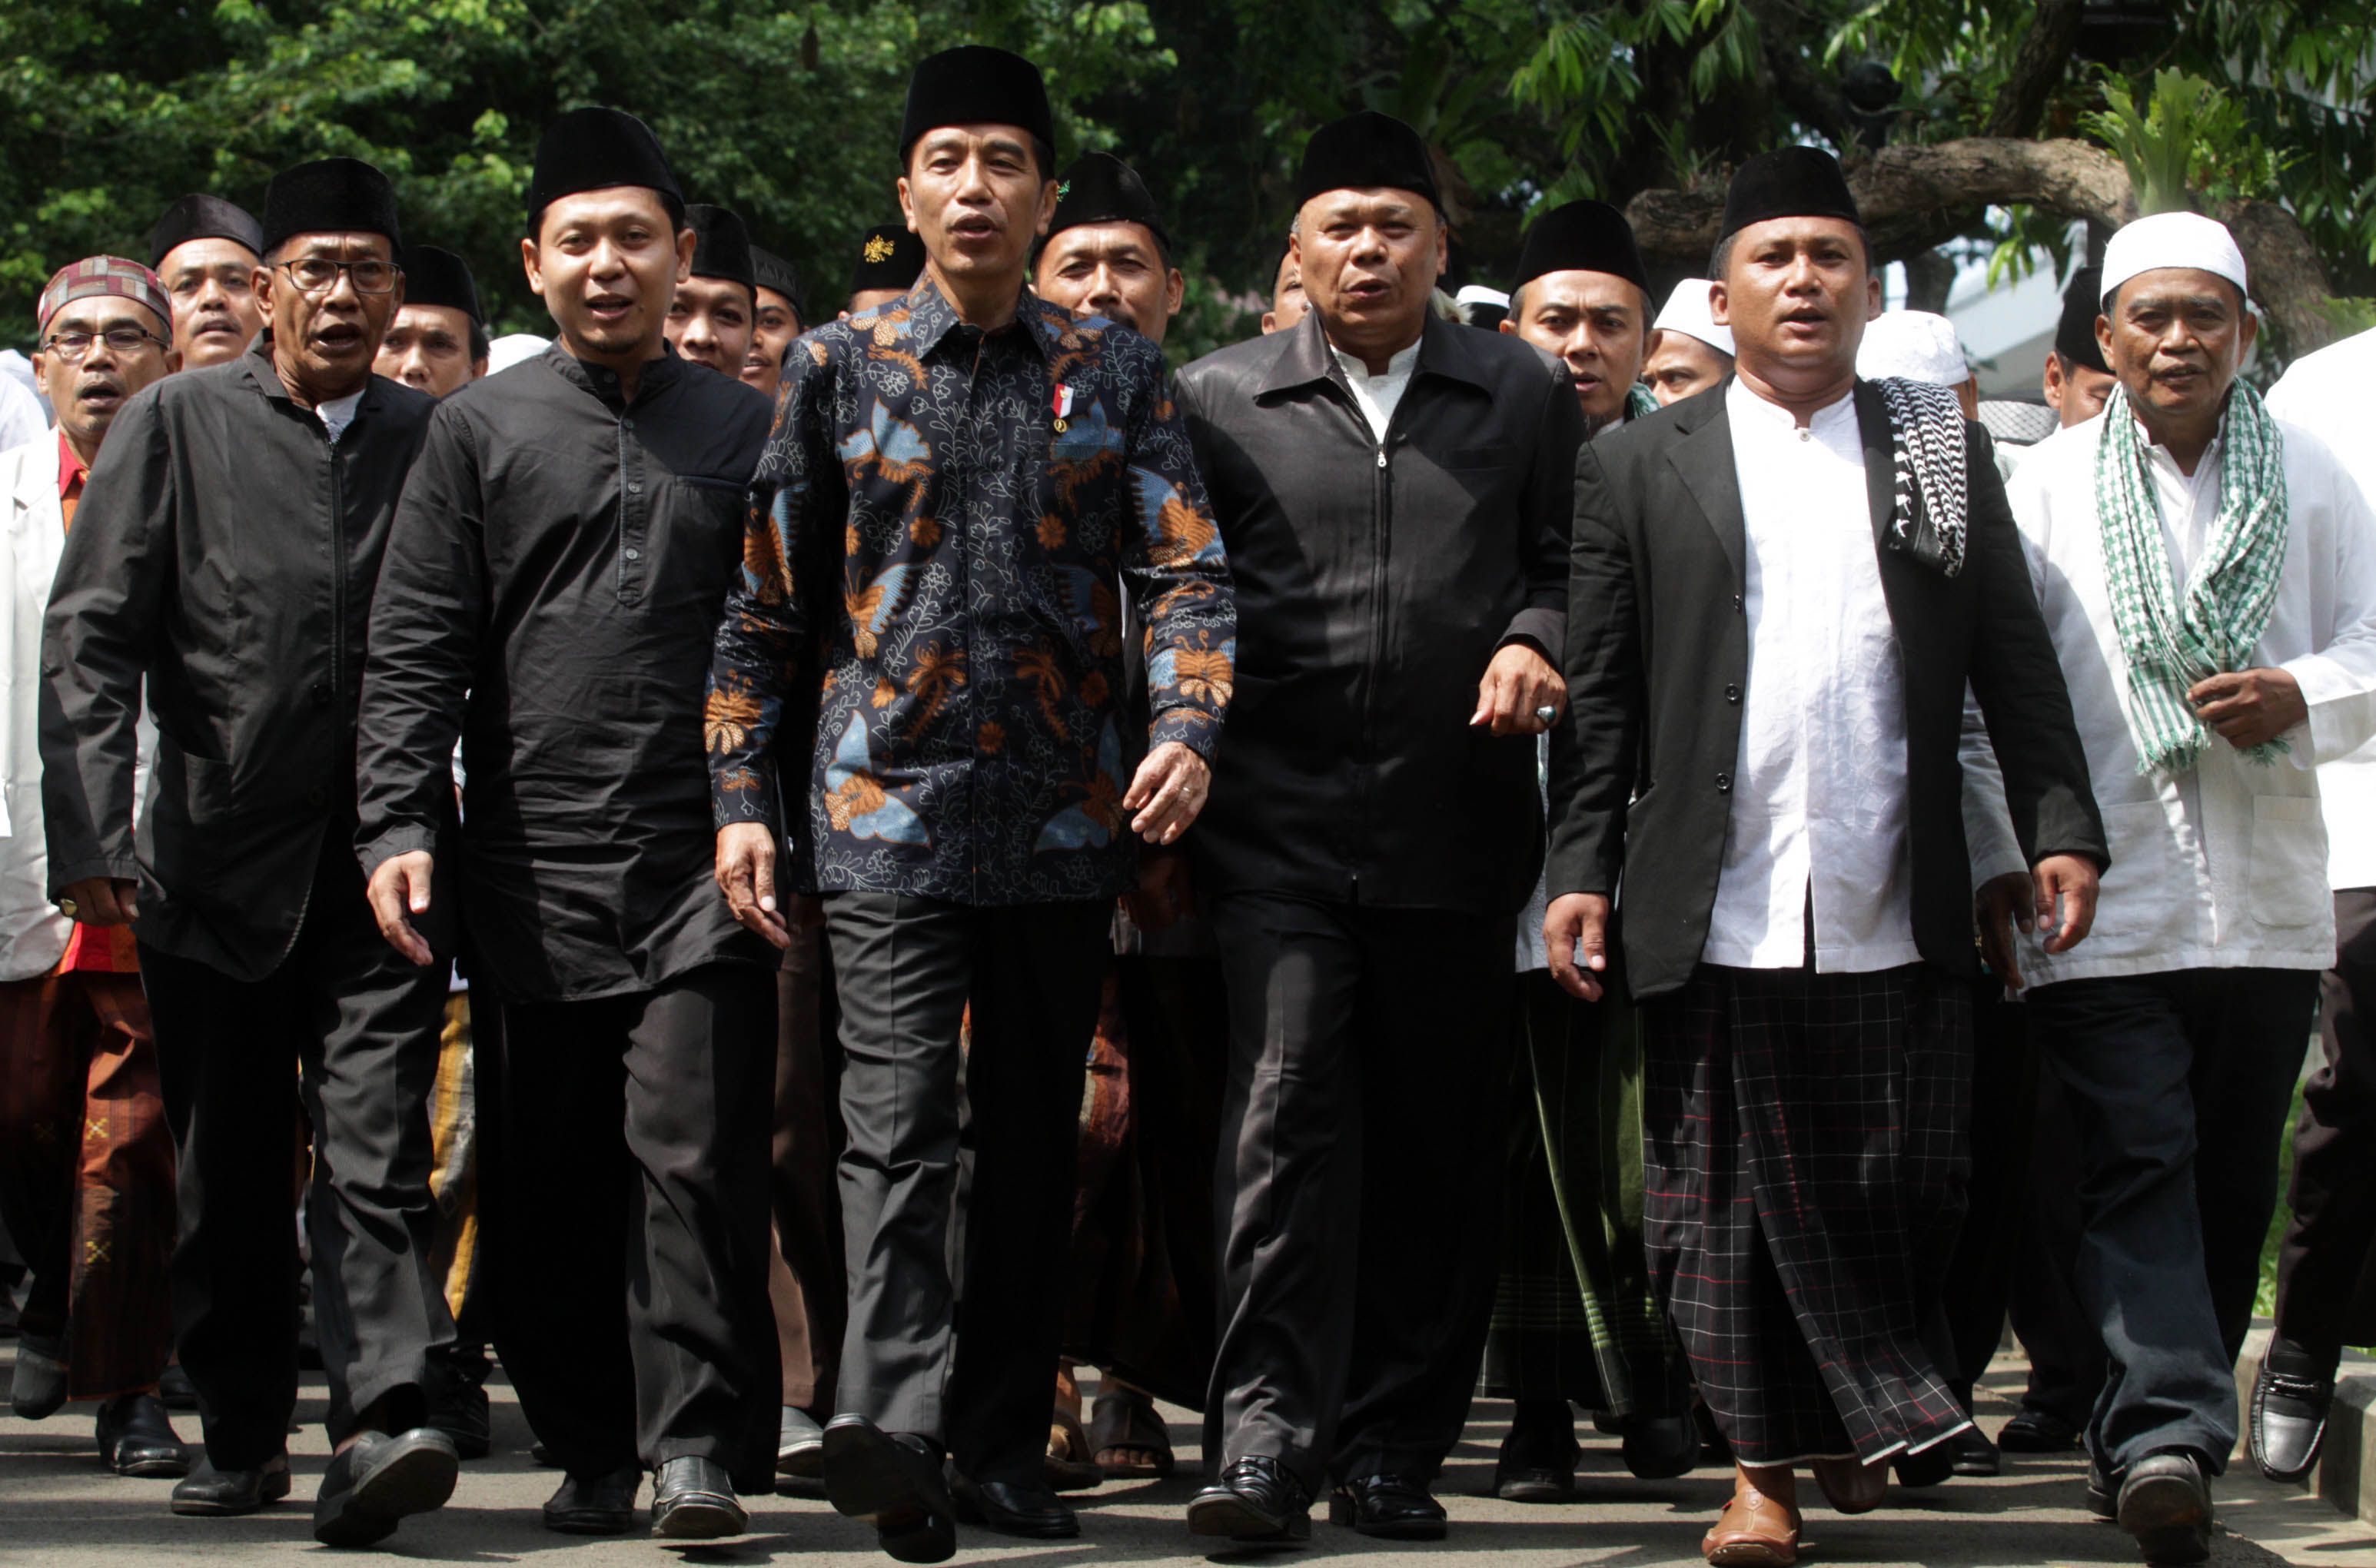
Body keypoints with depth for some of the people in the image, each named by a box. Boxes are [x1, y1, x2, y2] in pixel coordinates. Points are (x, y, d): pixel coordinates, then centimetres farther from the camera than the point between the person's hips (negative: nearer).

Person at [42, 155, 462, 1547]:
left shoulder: (437, 440, 7)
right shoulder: (178, 425, 3)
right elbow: (92, 638, -1)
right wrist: (90, 838, -10)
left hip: (383, 864, 0)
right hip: (217, 867, 0)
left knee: (375, 1148, -11)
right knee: (231, 1172, 10)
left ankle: (385, 1422, -18)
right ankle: (243, 1434, 23)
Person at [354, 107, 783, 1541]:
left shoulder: (748, 428, 11)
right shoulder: (480, 430, 10)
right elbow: (416, 647, 5)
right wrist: (400, 825, -6)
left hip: (706, 875, -1)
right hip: (535, 871, 1)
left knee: (695, 1159, -10)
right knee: (549, 1181, 5)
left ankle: (698, 1451, -5)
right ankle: (592, 1451, 17)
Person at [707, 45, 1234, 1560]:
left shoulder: (1116, 369, 7)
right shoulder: (840, 366, 5)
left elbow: (1187, 568, 1)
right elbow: (768, 603, 8)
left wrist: (1188, 726, -16)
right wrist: (744, 797, 2)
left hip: (1065, 815, 2)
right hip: (890, 809, -2)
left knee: (1036, 1139, 8)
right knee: (902, 1123, -15)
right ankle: (895, 1426, -26)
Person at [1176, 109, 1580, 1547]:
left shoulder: (1524, 394, 12)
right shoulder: (1221, 400, 10)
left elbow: (1572, 557, 12)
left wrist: (1534, 641, -8)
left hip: (1457, 824, 2)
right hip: (1279, 823, -2)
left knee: (1439, 1148, 5)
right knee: (1287, 1111, -13)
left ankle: (1391, 1449, 14)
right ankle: (1268, 1441, -13)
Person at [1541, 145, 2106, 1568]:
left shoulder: (1944, 454, 14)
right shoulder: (1643, 468, 10)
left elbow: (2016, 661, 11)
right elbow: (1603, 693, 6)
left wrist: (2061, 825, 2)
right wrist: (1581, 869, -1)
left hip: (1895, 913, 1)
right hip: (1721, 908, -1)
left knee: (1903, 1188, 1)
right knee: (1735, 1198, 1)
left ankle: (1866, 1419, 23)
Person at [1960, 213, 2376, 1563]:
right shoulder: (2050, 487, 3)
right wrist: (1997, 860, -3)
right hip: (2103, 900, -3)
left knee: (2234, 1179, 9)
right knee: (2138, 1163, -13)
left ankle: (2183, 1415, 22)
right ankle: (2166, 1430, -23)